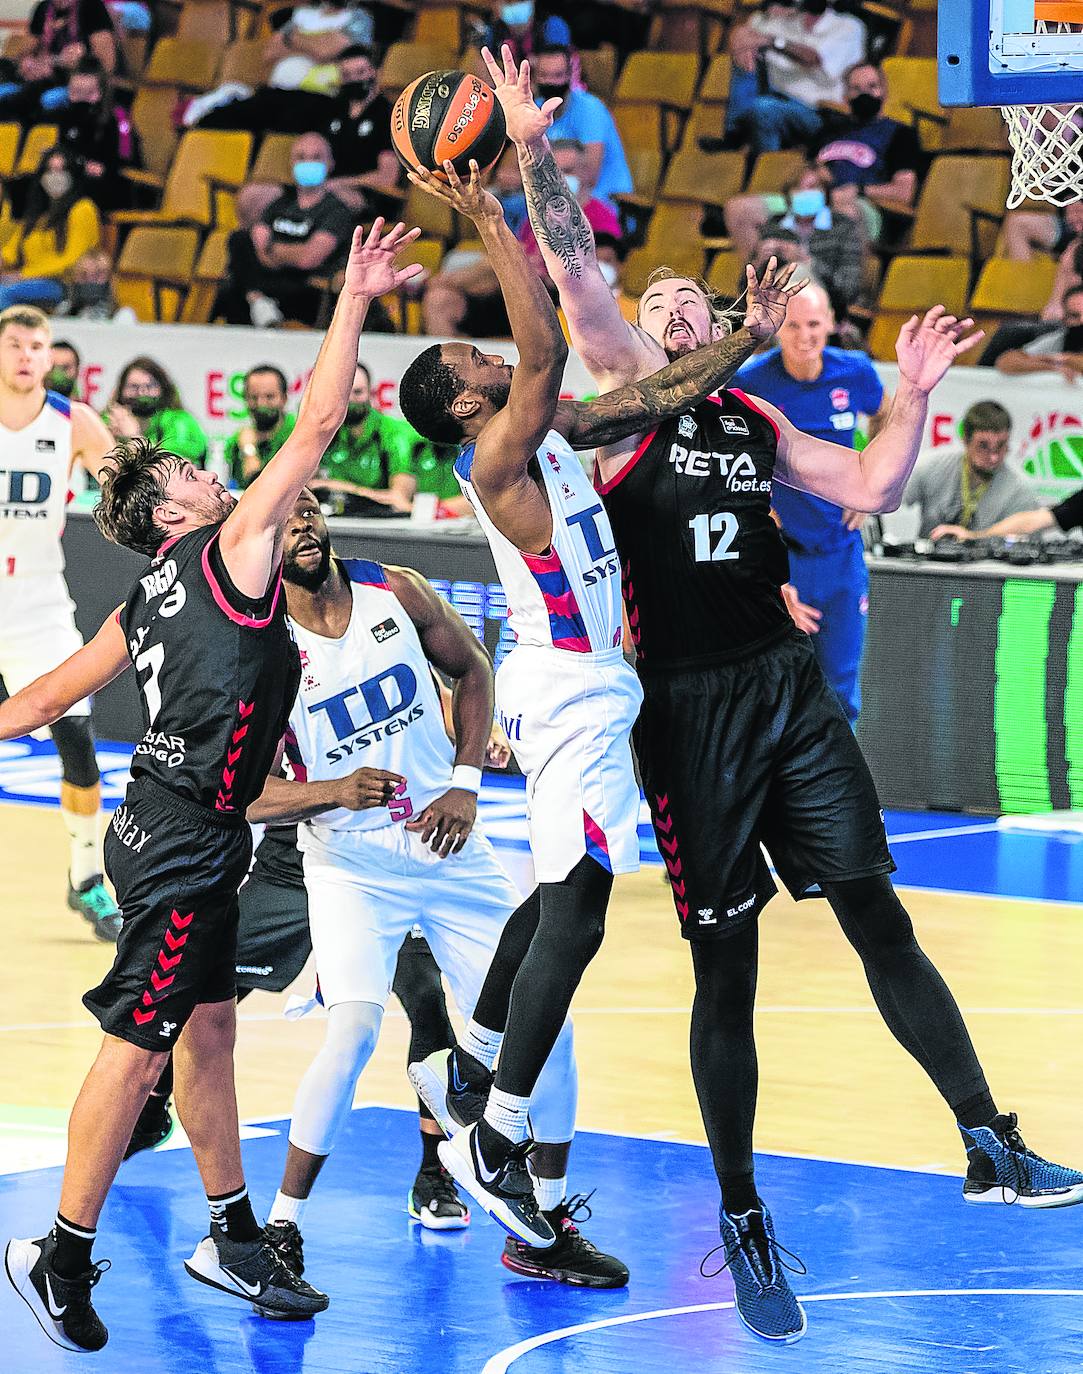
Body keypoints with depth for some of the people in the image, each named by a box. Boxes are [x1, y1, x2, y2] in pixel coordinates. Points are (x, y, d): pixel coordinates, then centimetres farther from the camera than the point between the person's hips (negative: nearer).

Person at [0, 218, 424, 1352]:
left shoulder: (149, 600, 13)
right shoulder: (229, 550, -9)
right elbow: (317, 424, -13)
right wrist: (352, 301, -9)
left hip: (166, 826, 10)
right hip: (185, 836, -10)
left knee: (208, 1026, 15)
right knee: (139, 1041, -5)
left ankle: (232, 1239, 24)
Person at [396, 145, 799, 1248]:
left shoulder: (549, 432, 11)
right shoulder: (497, 457, -16)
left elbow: (651, 400, 16)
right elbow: (546, 351, -30)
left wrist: (748, 341, 9)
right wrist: (492, 225, -31)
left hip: (584, 686, 10)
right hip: (569, 692, -10)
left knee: (559, 897, 20)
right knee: (573, 915, -11)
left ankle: (464, 1070, 30)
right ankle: (495, 1145, -9)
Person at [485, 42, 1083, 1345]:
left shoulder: (754, 420, 16)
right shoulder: (627, 402, 0)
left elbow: (872, 488, 22)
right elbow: (574, 278, -13)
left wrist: (912, 393, 11)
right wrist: (534, 153, -22)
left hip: (789, 690, 4)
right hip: (689, 709, -4)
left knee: (881, 922, 3)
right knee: (725, 969, 1)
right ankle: (741, 1219, 11)